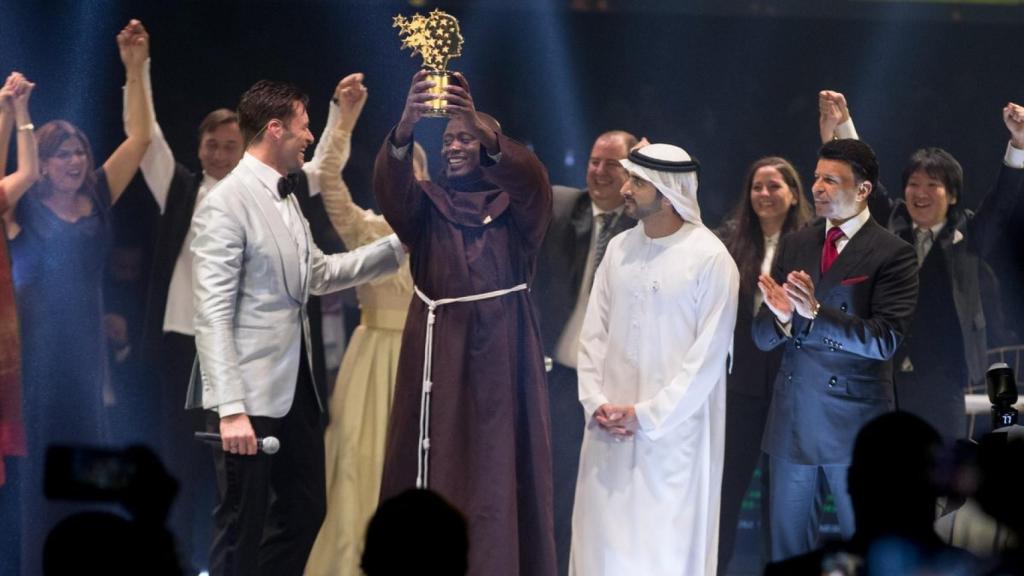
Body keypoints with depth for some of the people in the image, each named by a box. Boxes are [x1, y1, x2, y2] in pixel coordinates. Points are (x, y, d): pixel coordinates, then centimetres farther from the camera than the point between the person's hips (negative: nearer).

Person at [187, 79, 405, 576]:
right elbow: (212, 316, -20)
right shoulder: (226, 204, -15)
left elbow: (319, 274, 21)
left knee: (304, 513, 15)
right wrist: (230, 409, -24)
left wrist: (397, 246, 15)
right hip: (252, 394, -9)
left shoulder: (284, 197, 13)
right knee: (242, 529, 0)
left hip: (296, 386, 9)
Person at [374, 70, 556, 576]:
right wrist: (405, 127, -34)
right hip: (438, 349, 1)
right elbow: (389, 184, -13)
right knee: (437, 469, -2)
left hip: (501, 349, -1)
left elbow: (531, 177, -17)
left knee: (499, 471, -3)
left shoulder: (516, 205, 6)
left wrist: (483, 131, -36)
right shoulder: (424, 205, 9)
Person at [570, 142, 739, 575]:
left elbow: (709, 353, -11)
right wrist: (596, 403, -3)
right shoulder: (619, 249, 8)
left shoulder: (710, 258, -9)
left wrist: (648, 415, -13)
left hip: (673, 430, -5)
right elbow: (594, 332, 11)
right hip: (610, 428, 5)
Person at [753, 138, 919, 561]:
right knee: (788, 547, 9)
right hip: (792, 419, 5)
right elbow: (763, 337, 6)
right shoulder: (794, 246, 9)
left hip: (854, 424, -5)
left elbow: (885, 340, -17)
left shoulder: (892, 254, -7)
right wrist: (780, 316, -17)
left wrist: (815, 312, -27)